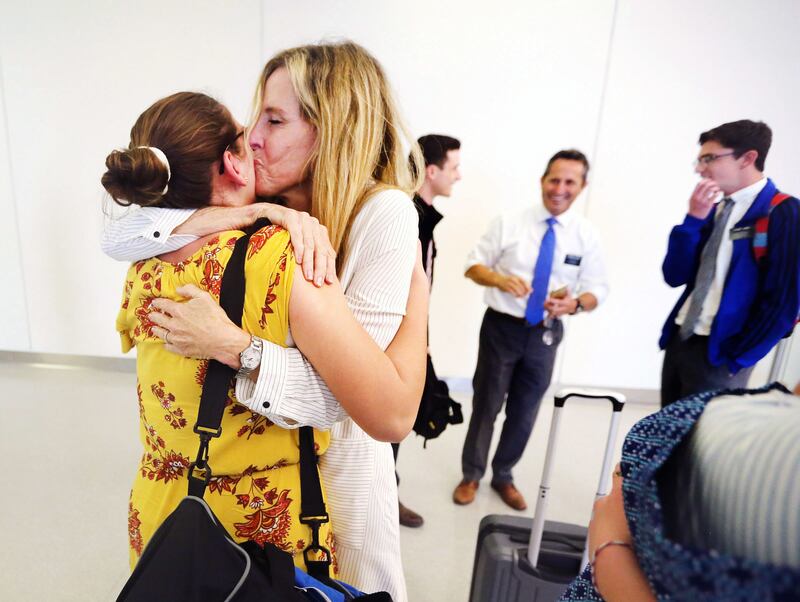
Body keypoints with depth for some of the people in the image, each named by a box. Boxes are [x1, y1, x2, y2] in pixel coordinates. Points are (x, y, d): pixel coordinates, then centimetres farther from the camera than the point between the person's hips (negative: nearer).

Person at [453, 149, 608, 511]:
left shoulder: (586, 235, -3)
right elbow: (474, 265, -3)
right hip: (502, 327, -1)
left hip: (545, 334, 2)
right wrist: (500, 279, -24)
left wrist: (575, 303, -24)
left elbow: (597, 290, -1)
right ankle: (471, 475, 33)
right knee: (486, 404, 11)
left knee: (524, 411, 16)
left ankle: (503, 476, 39)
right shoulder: (508, 223, -5)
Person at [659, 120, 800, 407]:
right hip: (679, 340, 6)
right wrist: (693, 219, -7)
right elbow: (675, 276, 3)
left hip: (717, 352, -6)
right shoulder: (712, 209, 9)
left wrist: (735, 359, -10)